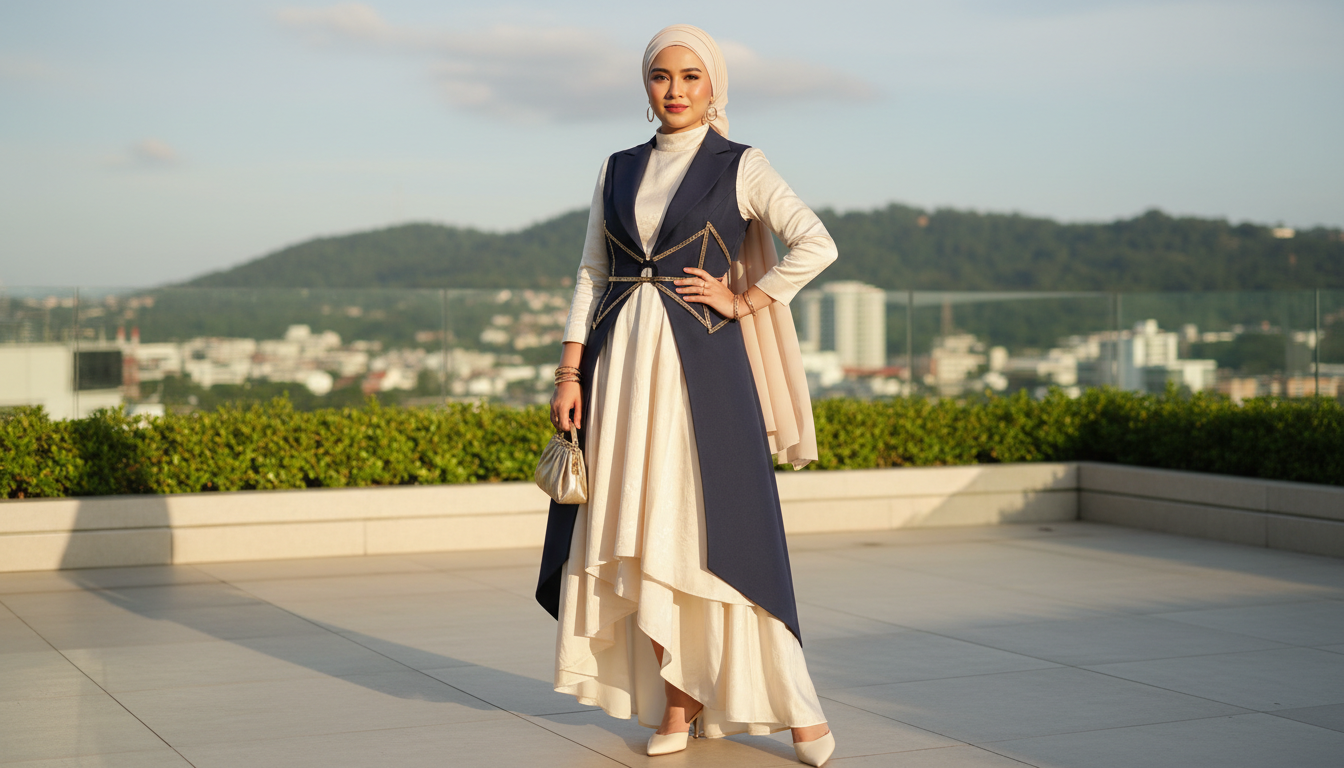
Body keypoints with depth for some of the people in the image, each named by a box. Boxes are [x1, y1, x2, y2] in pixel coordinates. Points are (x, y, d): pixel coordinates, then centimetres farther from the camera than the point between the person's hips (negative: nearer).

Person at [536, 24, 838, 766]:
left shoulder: (740, 167, 1)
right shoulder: (617, 171, 13)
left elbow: (816, 244, -8)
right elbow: (591, 277, 11)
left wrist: (743, 302, -8)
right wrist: (569, 376, 3)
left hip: (700, 368, -4)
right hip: (622, 366, 4)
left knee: (716, 530, -7)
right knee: (639, 534, 3)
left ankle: (795, 707, 1)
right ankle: (677, 700, 13)